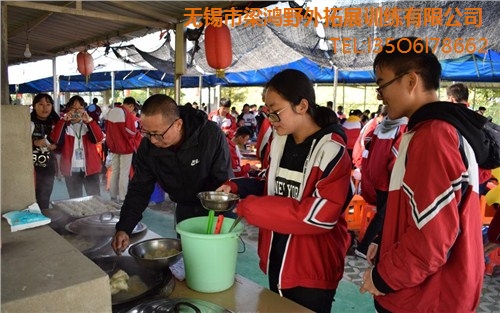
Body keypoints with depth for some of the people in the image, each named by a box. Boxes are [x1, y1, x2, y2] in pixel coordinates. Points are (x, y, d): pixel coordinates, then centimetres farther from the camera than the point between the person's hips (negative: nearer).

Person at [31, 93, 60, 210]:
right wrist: (34, 142, -21)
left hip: (48, 167, 3)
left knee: (44, 200, 12)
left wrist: (55, 146, -6)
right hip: (30, 166, -3)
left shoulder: (55, 123, 7)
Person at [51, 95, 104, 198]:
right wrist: (63, 120, -21)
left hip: (90, 168, 0)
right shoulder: (64, 124, 3)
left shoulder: (89, 123, 4)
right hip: (71, 169, 1)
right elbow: (55, 139, -15)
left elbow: (99, 138, -13)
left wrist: (89, 120, -22)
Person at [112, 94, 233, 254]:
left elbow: (223, 182, -22)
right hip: (185, 210, 4)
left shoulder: (212, 135, -28)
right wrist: (124, 228, -20)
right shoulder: (147, 146, -15)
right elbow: (139, 190, -9)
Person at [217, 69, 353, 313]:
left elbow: (321, 215, -27)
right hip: (277, 264, 7)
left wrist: (250, 208, -25)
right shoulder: (280, 142, 3)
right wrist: (237, 187, -4)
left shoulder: (332, 151, -18)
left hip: (312, 273, -6)